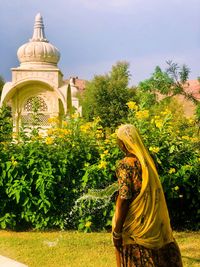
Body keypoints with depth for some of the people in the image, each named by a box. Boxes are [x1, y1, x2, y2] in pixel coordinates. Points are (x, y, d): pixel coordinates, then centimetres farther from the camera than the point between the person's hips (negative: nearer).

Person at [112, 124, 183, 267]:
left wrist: (116, 232, -15)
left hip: (135, 225, -7)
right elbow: (153, 194, 10)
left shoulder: (126, 164, -17)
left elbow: (124, 199, -20)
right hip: (155, 225, 7)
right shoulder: (148, 159, 3)